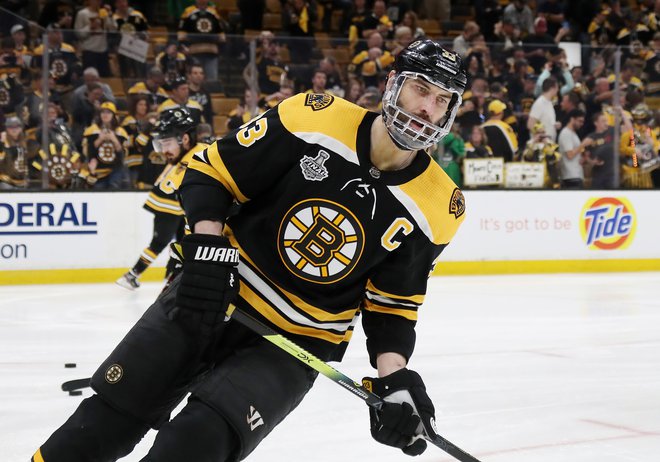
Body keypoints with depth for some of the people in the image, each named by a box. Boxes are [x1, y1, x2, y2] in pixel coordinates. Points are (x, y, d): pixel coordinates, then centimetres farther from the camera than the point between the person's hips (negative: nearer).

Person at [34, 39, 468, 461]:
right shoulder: (310, 120, -13)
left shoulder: (436, 209, -8)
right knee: (102, 423, 2)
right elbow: (210, 171, -5)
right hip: (215, 297, 0)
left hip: (296, 345, 0)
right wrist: (206, 249, -19)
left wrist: (395, 379, -13)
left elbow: (392, 305, 1)